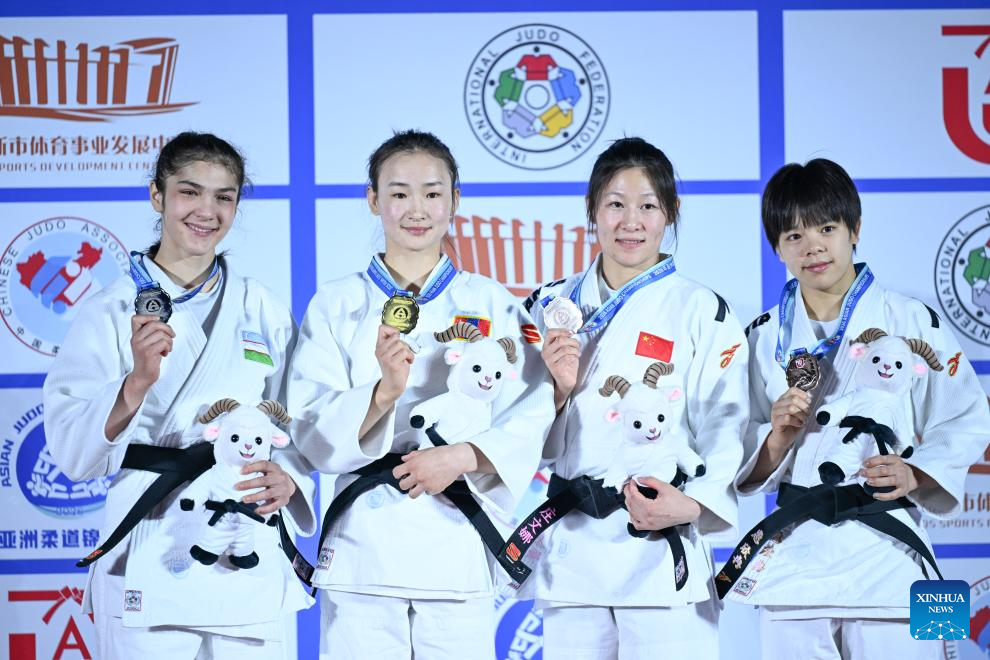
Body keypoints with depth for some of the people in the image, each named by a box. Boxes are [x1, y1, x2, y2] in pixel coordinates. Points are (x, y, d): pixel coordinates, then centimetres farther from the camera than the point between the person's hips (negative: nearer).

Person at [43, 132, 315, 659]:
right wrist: (137, 383, -24)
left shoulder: (263, 312, 10)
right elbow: (72, 451, -8)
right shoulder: (112, 312, 1)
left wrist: (288, 478, -10)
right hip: (149, 573, -3)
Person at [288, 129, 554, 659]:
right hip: (363, 544, 0)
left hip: (457, 547, 0)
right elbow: (313, 431, -2)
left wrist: (462, 457, -16)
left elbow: (529, 421, 1)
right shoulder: (335, 306, 7)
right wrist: (384, 392, -19)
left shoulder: (493, 306, 9)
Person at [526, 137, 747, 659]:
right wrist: (559, 388, -7)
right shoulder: (552, 306, 11)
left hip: (661, 552, -3)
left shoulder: (702, 313, 2)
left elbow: (726, 430, -4)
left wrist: (691, 503, -19)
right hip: (571, 551, 3)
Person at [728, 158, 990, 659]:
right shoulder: (764, 338, 9)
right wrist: (779, 435, -11)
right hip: (792, 557, 2)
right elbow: (748, 469, 10)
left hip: (885, 557, -2)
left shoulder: (913, 323, 2)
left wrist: (914, 475, -15)